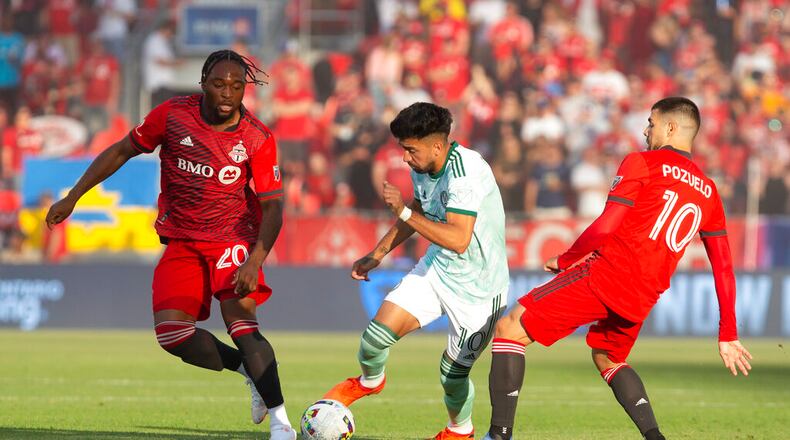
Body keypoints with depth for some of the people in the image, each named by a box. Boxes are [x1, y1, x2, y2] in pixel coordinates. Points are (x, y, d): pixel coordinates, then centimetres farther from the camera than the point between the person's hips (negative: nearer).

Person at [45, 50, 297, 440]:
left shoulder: (257, 138, -12)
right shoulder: (172, 116, -8)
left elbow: (272, 207, -13)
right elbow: (121, 151, 6)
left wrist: (254, 262, -28)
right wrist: (72, 198, 4)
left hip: (232, 240, -3)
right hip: (181, 243, 3)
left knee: (241, 324, -22)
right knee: (171, 333, -14)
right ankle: (251, 370, 7)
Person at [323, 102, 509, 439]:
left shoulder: (465, 172, -29)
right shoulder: (422, 168, -2)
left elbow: (458, 240, -37)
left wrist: (404, 212, -31)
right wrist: (378, 254, 18)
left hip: (477, 286, -7)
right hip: (436, 269, 7)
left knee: (453, 372, 4)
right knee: (378, 333, -9)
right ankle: (369, 381, 24)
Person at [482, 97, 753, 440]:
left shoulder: (641, 163, 0)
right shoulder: (708, 192, 18)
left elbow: (605, 227, -9)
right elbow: (724, 269, 16)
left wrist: (565, 260, 7)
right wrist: (728, 336, 19)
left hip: (606, 272, -7)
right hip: (643, 300, 7)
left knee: (510, 329, -1)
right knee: (608, 360, 32)